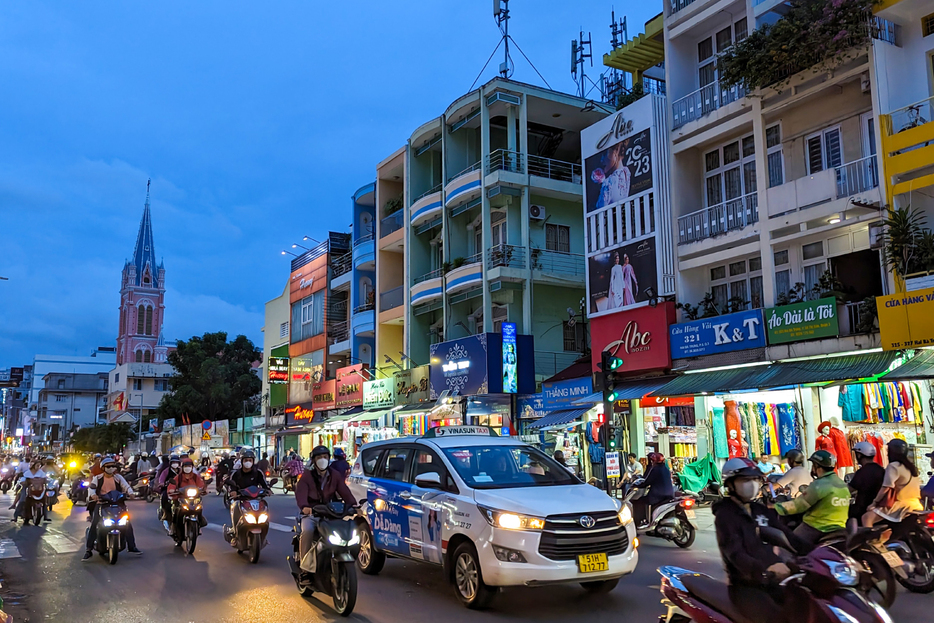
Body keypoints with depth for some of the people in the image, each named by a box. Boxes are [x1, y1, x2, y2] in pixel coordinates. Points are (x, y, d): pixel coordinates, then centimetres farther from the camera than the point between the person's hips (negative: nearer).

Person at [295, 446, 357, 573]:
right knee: (308, 531, -31)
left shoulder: (335, 475, 10)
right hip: (310, 513, -3)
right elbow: (301, 492, -17)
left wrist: (353, 504, -21)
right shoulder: (307, 475, 0)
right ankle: (305, 562, -16)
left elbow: (344, 491, -1)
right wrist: (304, 506, -38)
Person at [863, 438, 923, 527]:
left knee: (867, 517, -17)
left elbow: (885, 488, -16)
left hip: (901, 507, -9)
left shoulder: (894, 466, -10)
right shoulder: (910, 466, 16)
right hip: (916, 506, 9)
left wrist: (874, 503, -7)